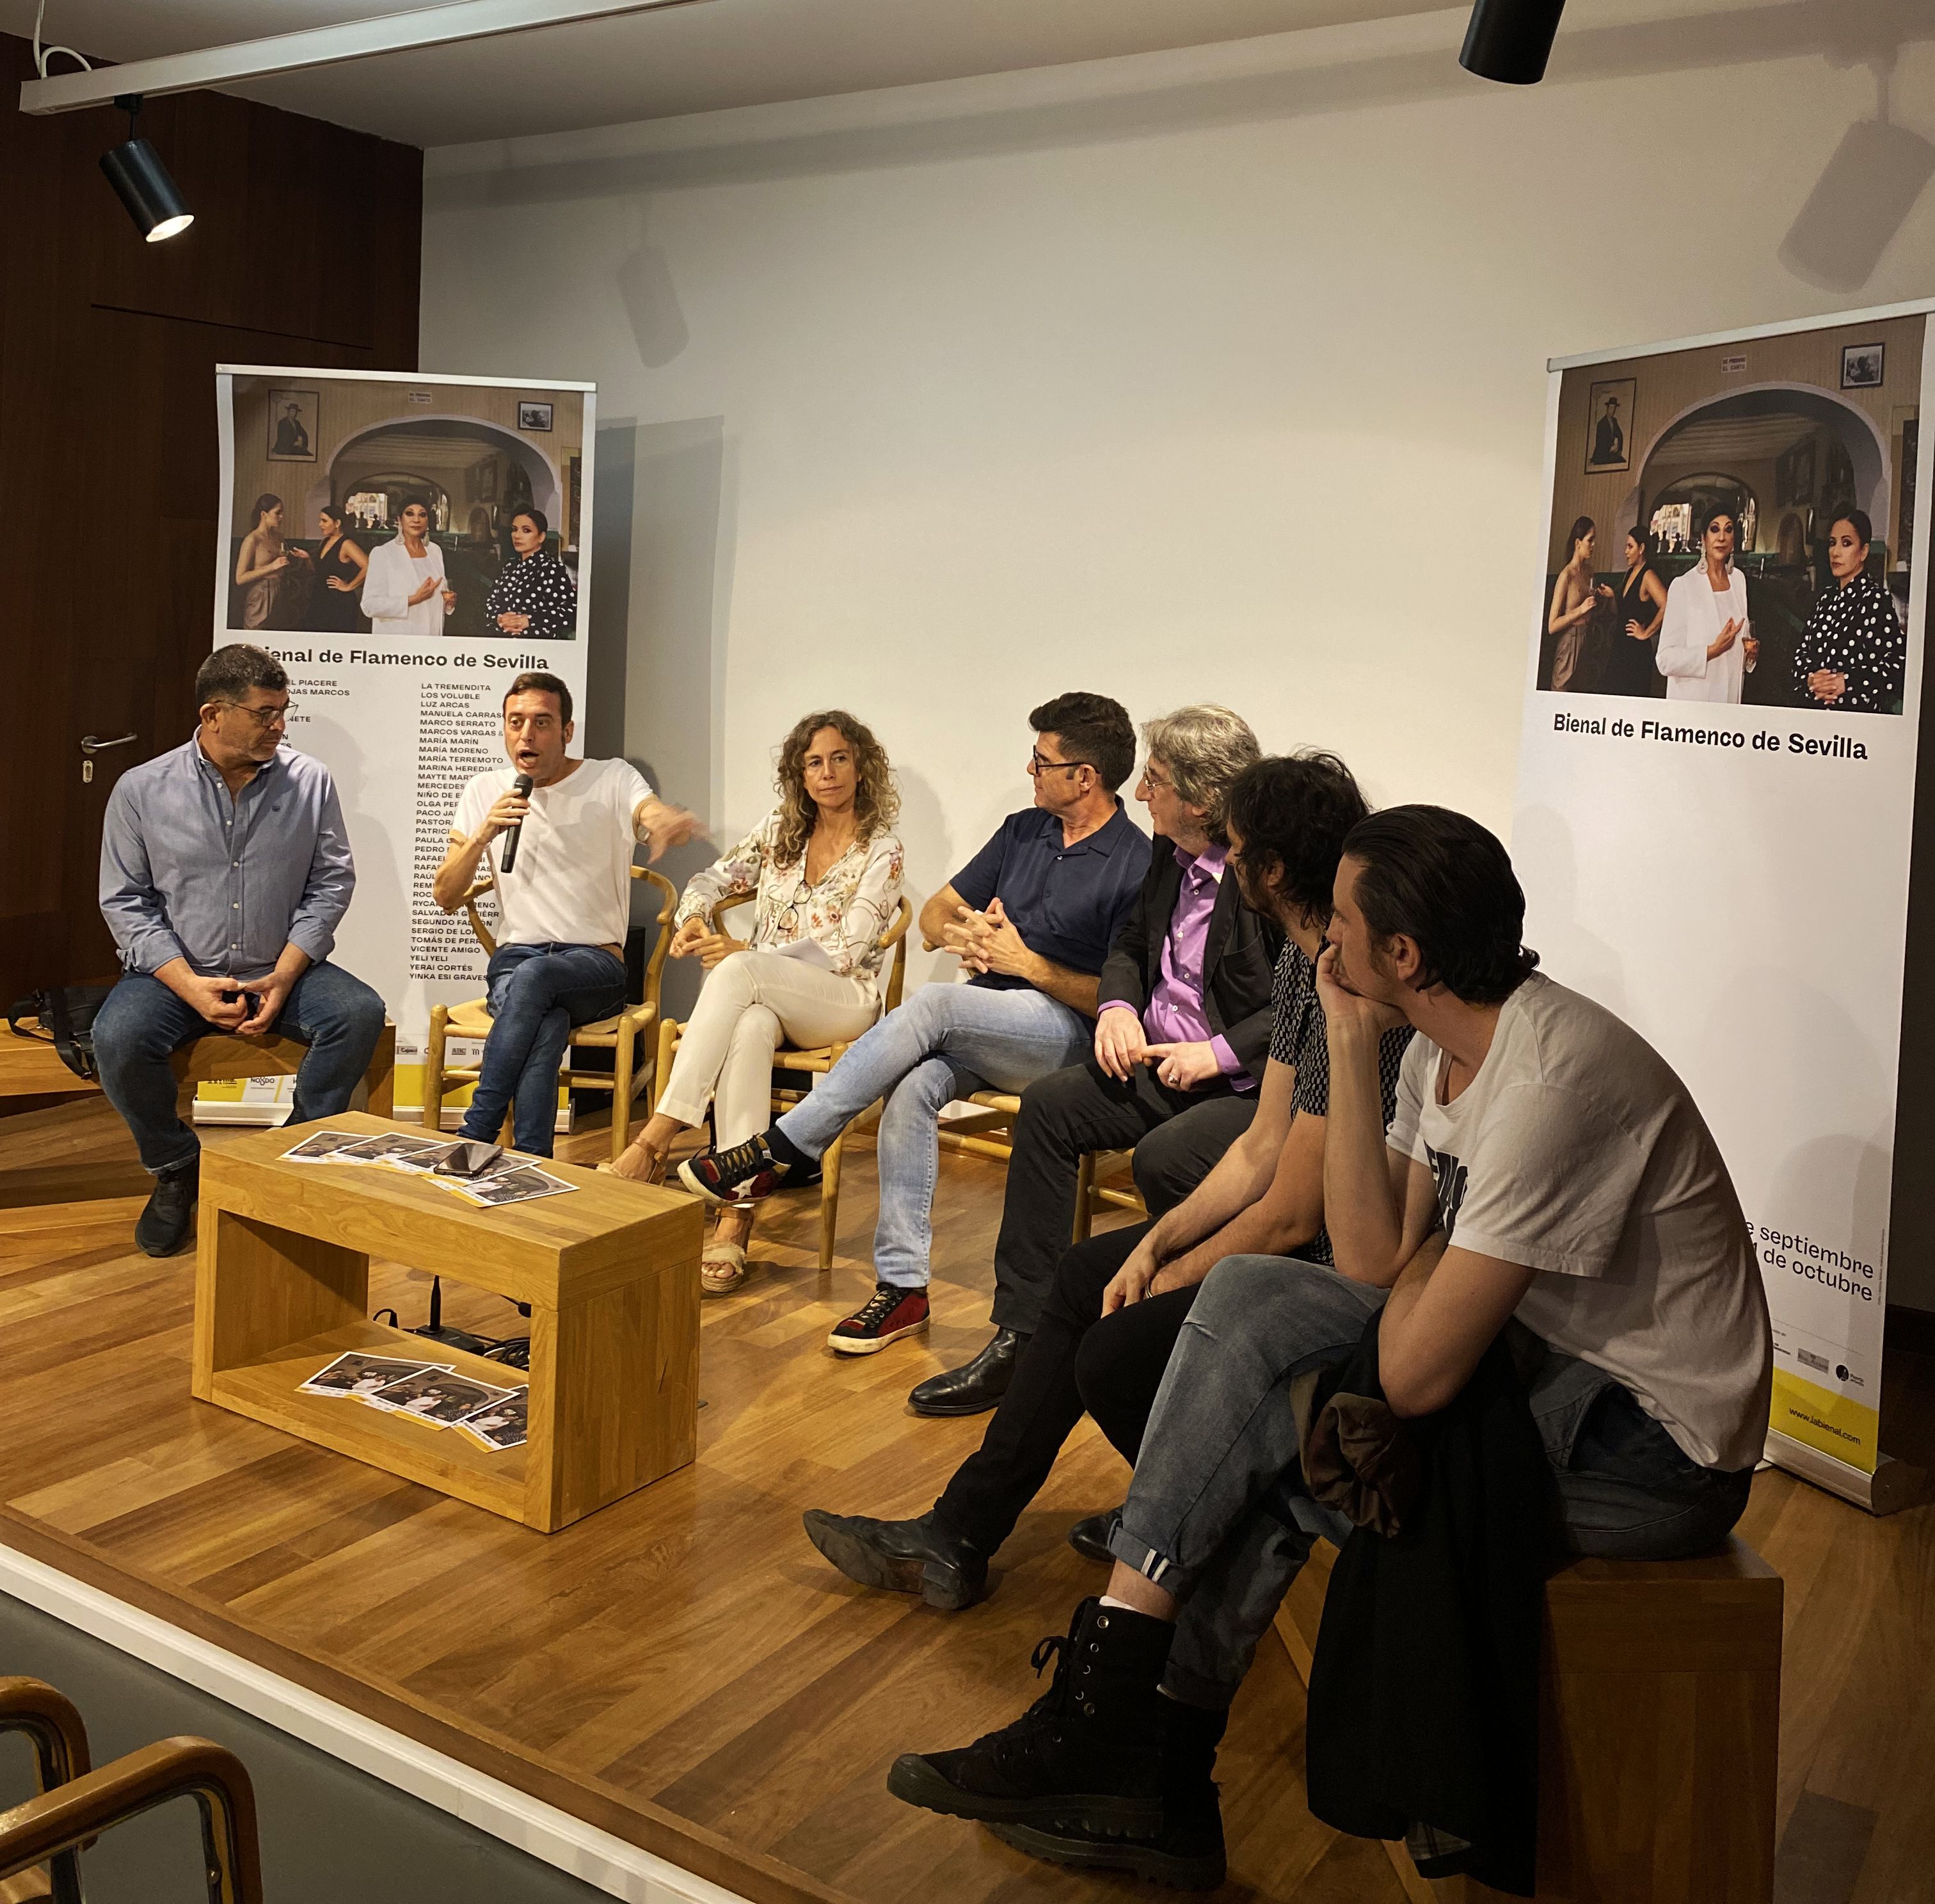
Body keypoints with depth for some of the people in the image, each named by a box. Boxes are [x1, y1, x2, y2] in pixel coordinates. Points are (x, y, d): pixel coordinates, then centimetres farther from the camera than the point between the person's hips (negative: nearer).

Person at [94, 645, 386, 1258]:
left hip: (280, 971, 1)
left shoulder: (310, 782, -1)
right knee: (118, 1037, -29)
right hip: (176, 972, -1)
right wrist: (191, 986, -15)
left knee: (359, 1012, -26)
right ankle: (175, 1168, -2)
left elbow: (331, 884, 0)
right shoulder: (141, 790, -2)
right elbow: (125, 901, -1)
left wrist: (284, 977, -12)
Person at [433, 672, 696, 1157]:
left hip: (596, 964, -1)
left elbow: (663, 820, -21)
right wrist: (484, 834, -11)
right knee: (547, 1024, -35)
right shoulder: (485, 791, 10)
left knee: (533, 976, -37)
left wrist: (672, 822, -48)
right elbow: (446, 897, 7)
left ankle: (475, 1136, -32)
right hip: (515, 956, 2)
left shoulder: (613, 781, 2)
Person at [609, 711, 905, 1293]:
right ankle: (736, 1219, -46)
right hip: (765, 999, 3)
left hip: (842, 1001, -3)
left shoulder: (881, 850, -2)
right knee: (749, 1029, -38)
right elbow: (711, 879, 19)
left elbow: (844, 951, -10)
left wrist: (746, 954, -19)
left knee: (737, 974, -36)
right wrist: (693, 918, -7)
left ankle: (654, 1143, -41)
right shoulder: (779, 830, 14)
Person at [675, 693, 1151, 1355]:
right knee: (913, 1086, -27)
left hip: (1062, 1032, -6)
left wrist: (1028, 964, -14)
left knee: (930, 1005, -32)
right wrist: (965, 935, -5)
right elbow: (934, 914, 18)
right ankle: (903, 1286, -23)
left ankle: (780, 1150, -23)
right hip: (978, 1019, 6)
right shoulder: (1024, 831, 16)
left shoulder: (1137, 865, -7)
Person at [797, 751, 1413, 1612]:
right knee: (1088, 1271, 13)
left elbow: (1290, 1219, -23)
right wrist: (1156, 1245, 1)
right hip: (1297, 1233, 11)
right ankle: (956, 1538, 18)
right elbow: (1261, 1148, 10)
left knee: (1116, 1355, -19)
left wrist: (1166, 1284, -8)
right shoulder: (1305, 958, 5)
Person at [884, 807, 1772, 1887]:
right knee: (1251, 1298, -4)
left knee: (1255, 1441, -13)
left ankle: (1113, 1713, 9)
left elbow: (1416, 1374, -28)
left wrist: (1422, 1257, -5)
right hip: (1549, 1358, 9)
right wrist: (1351, 1047, -8)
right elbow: (1374, 1259, -3)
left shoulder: (1552, 1080, -28)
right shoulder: (1442, 1046, 2)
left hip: (1656, 1444, -9)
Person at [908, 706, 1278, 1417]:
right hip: (1162, 1063, 8)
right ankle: (1020, 1338, -5)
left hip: (1255, 1086, -8)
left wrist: (1222, 1052, -21)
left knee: (1164, 1157, -32)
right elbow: (1131, 943, 23)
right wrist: (1118, 1005, 2)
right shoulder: (1170, 856, 9)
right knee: (1049, 1103, -9)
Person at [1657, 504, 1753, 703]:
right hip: (1691, 700, -5)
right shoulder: (1683, 585, -11)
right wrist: (1714, 650, -23)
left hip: (1731, 698, 5)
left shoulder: (1739, 579, 9)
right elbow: (1665, 660, -16)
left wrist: (1750, 652, 2)